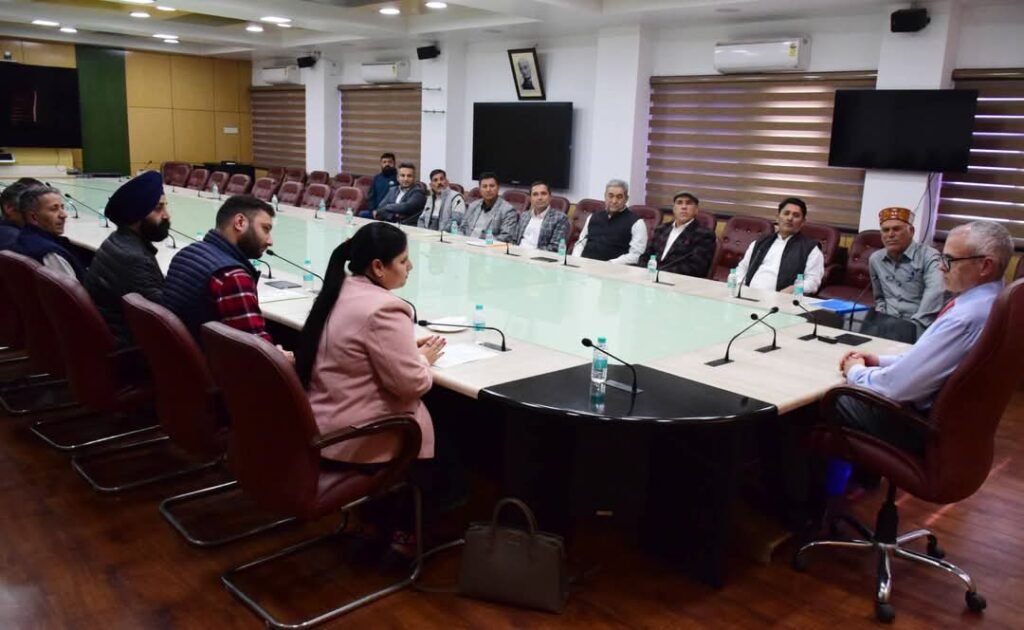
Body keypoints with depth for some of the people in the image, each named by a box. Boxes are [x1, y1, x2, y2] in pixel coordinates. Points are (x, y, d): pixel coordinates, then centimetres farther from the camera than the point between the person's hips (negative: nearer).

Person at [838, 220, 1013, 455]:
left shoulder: (966, 318, -30)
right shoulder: (988, 302, 2)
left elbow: (896, 386, -27)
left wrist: (855, 371, -8)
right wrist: (881, 361, 6)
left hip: (925, 424, -9)